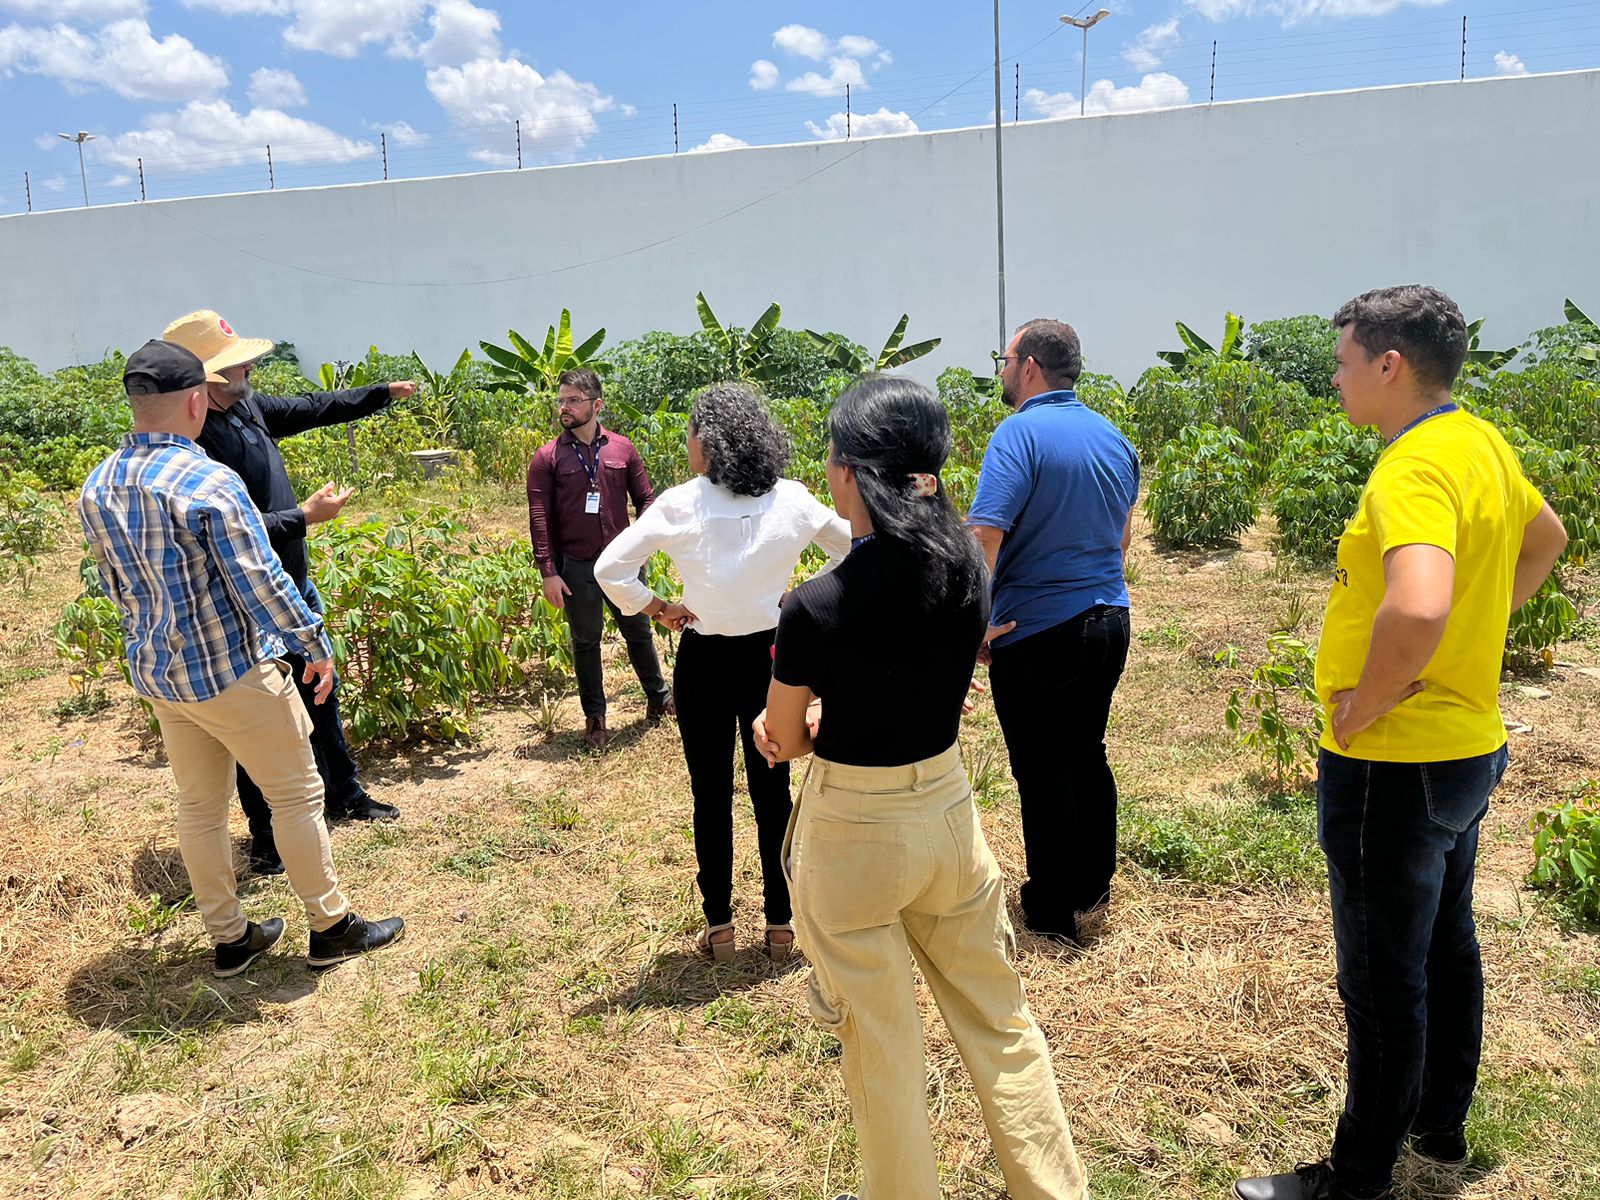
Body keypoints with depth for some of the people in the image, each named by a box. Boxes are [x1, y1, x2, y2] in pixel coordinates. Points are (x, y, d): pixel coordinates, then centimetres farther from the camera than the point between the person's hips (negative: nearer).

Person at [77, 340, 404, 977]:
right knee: (296, 793, 6)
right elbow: (261, 580, -20)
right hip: (232, 670, -7)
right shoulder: (207, 481, -21)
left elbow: (115, 584, 14)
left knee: (200, 806, 16)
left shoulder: (96, 488, 3)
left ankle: (229, 939, 28)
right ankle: (331, 928, 17)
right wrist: (315, 644, -8)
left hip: (158, 673, 7)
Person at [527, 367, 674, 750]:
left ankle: (659, 698, 35)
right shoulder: (548, 457, -5)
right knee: (585, 643, 12)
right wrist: (548, 572, -11)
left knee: (639, 632, 16)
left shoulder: (622, 448, 0)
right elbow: (540, 518, -7)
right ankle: (594, 717, 26)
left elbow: (645, 500, 6)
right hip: (576, 567, -1)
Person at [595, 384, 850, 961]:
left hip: (704, 660, -2)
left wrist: (659, 609, -3)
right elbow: (851, 547, 8)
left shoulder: (680, 505, -13)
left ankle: (719, 927, 22)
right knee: (772, 791, 13)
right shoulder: (792, 500, -4)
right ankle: (780, 924, 23)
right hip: (770, 654, 2)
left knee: (711, 795, 12)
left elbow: (610, 570, -16)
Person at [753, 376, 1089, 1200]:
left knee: (880, 1045, 15)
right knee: (998, 1018, 21)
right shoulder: (966, 569, -6)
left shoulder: (815, 608, -23)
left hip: (851, 830, -5)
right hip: (947, 806, 5)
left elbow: (784, 741, -8)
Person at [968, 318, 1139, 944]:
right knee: (1086, 753, 21)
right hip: (1109, 622, 8)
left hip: (1038, 633, -7)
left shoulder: (1020, 433, -16)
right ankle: (1093, 886, 35)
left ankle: (1051, 914, 18)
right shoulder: (1113, 437, 8)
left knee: (1042, 771, 5)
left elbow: (984, 537, -25)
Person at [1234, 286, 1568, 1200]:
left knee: (1385, 979, 5)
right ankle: (1441, 1125, 43)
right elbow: (1546, 540, 25)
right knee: (1447, 943, 23)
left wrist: (1367, 705, -25)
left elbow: (1417, 608, -42)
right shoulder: (1485, 444, 6)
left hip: (1395, 765, -10)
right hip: (1469, 745, 10)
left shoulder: (1415, 469, -25)